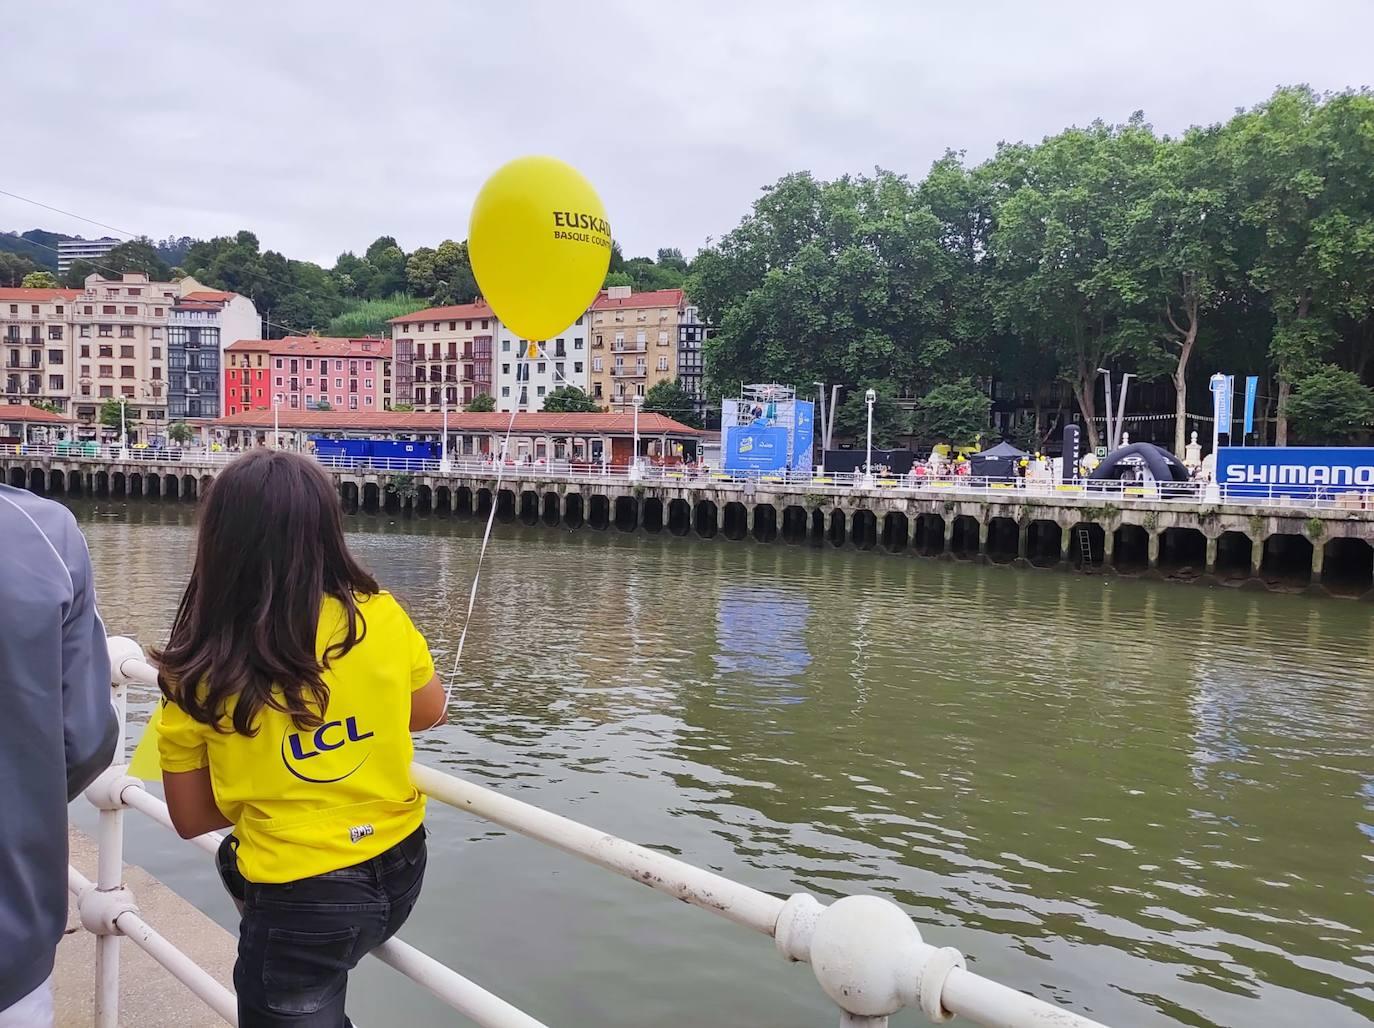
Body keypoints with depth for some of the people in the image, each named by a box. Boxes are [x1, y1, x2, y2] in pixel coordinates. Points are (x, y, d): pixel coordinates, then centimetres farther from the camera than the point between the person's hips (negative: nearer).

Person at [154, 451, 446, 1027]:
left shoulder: (198, 672, -14)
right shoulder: (381, 616, -10)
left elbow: (191, 819, -2)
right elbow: (429, 713, 8)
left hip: (299, 901, -3)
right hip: (399, 872, 4)